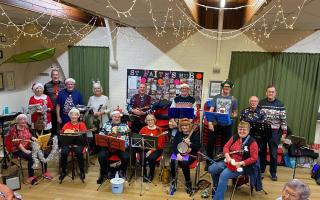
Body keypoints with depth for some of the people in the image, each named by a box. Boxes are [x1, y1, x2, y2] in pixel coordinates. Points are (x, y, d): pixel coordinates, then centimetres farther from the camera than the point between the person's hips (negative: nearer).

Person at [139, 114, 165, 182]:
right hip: (145, 148, 2)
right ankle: (144, 174, -2)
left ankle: (151, 174, -1)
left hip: (156, 149, -2)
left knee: (151, 158, -29)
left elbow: (159, 143, -8)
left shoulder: (158, 130, -3)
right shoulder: (143, 129, 6)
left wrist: (151, 150, -18)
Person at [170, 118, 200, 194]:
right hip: (179, 153, 3)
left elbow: (198, 147, -6)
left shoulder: (195, 134, 1)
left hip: (190, 154, -3)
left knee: (184, 163, -33)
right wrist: (178, 154, -18)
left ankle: (188, 183, -11)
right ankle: (173, 181, -8)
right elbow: (174, 145, 1)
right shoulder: (178, 134, 9)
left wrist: (189, 143, -24)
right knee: (173, 162, -28)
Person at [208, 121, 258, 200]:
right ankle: (218, 187, 20)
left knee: (223, 175, -29)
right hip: (230, 162, 7)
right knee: (211, 169, -6)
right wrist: (227, 156, -12)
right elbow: (226, 147, 9)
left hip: (242, 166, -7)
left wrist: (240, 163, -22)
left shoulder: (252, 142, -10)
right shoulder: (234, 137, 8)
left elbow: (254, 158, -13)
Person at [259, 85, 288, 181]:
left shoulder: (280, 105, -2)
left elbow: (283, 120, -1)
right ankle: (261, 170, 24)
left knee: (273, 153, 7)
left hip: (274, 132, -1)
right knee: (261, 152, 10)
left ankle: (273, 172, 23)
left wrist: (284, 133, -4)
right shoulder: (261, 103, 2)